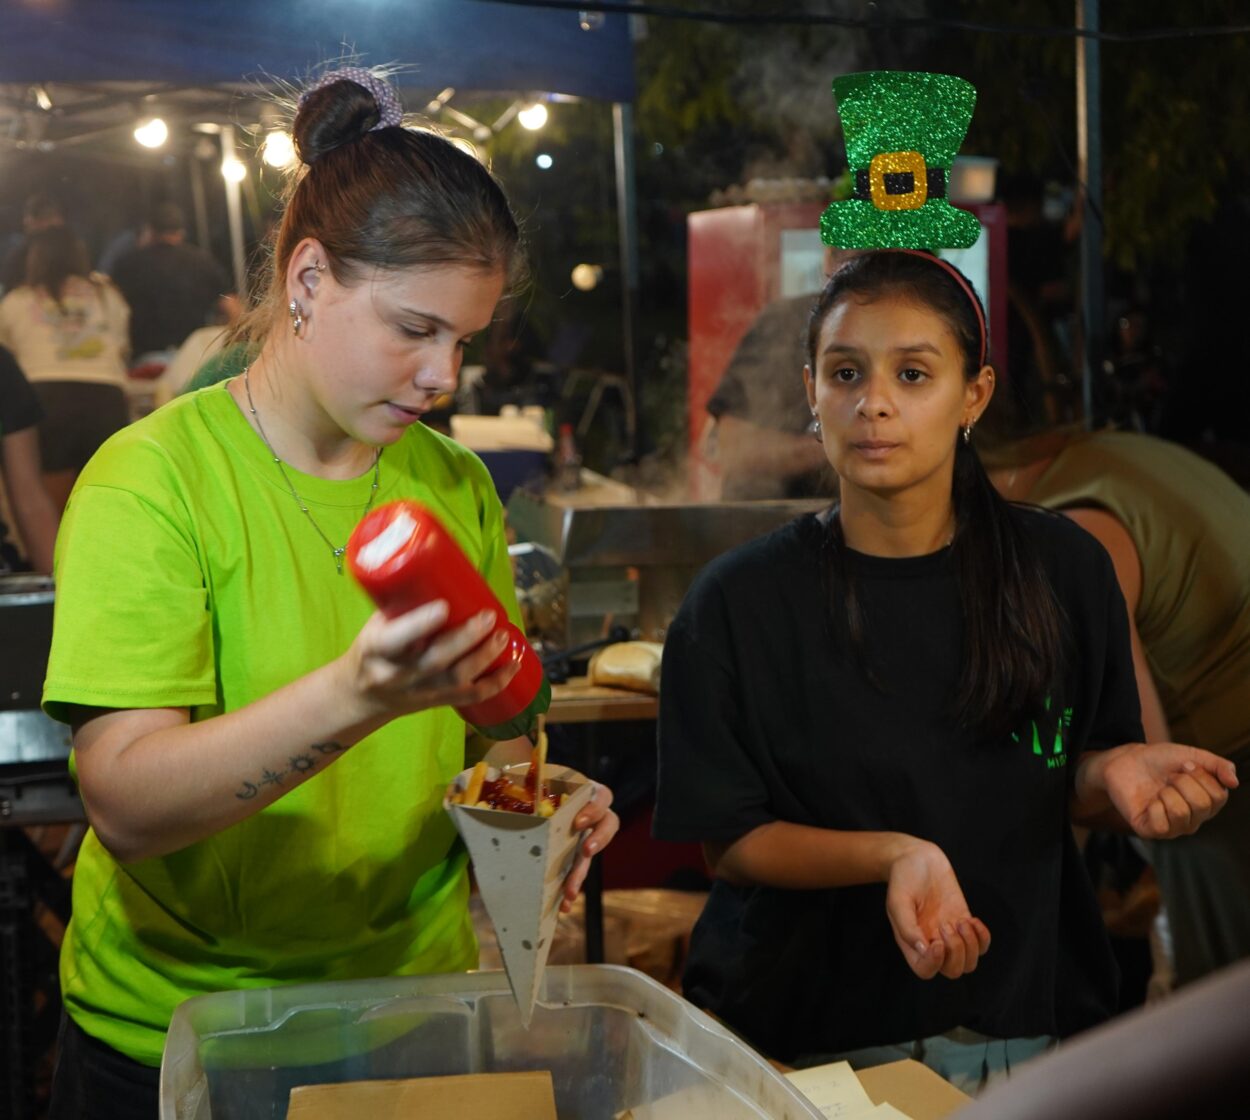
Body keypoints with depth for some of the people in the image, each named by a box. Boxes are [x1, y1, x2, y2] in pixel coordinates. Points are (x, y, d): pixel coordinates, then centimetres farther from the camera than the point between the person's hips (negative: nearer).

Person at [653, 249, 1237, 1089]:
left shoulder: (1065, 571, -6)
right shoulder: (739, 603, -13)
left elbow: (1063, 788, 4)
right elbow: (728, 844, -11)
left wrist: (1109, 774, -19)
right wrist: (894, 856, -27)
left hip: (1025, 1015, 2)